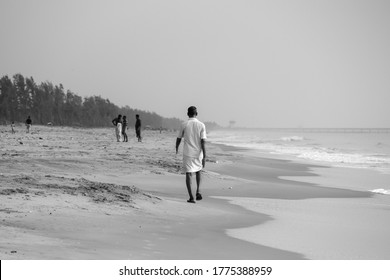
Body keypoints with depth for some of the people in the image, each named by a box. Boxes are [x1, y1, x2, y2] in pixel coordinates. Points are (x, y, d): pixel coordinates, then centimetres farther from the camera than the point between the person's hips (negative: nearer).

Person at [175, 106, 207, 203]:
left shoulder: (184, 125, -4)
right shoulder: (201, 125, -6)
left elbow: (179, 138, 8)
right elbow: (203, 142, -10)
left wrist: (176, 148, 29)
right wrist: (204, 157, -8)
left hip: (187, 153, -1)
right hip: (198, 153, 1)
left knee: (189, 174, 1)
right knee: (198, 171, 25)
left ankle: (191, 197, -8)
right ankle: (198, 191, 16)